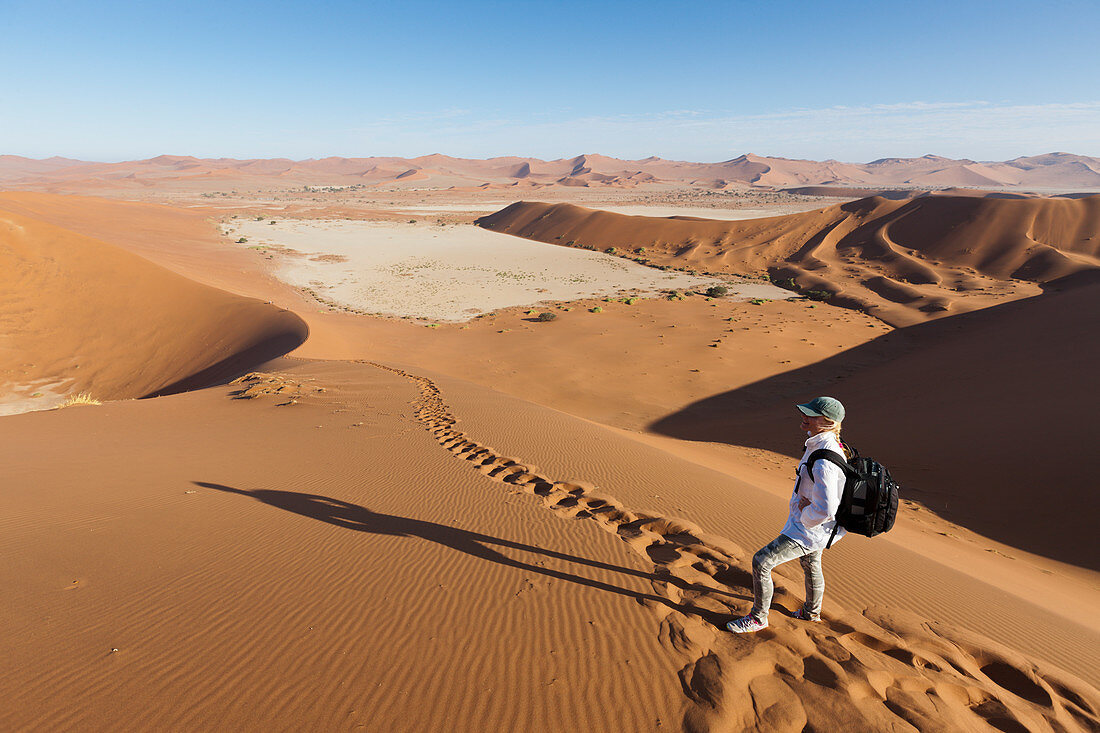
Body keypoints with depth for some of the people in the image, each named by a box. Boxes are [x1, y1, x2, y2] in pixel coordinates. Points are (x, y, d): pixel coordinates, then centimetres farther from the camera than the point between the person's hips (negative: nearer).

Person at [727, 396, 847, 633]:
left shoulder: (824, 462, -35)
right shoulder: (818, 443, -4)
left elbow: (824, 511, -39)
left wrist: (805, 515, -20)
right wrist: (806, 503, 5)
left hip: (810, 529, -10)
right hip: (807, 521, 10)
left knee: (761, 562, -4)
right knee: (810, 563, 31)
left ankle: (758, 618, 15)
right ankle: (812, 611, 56)